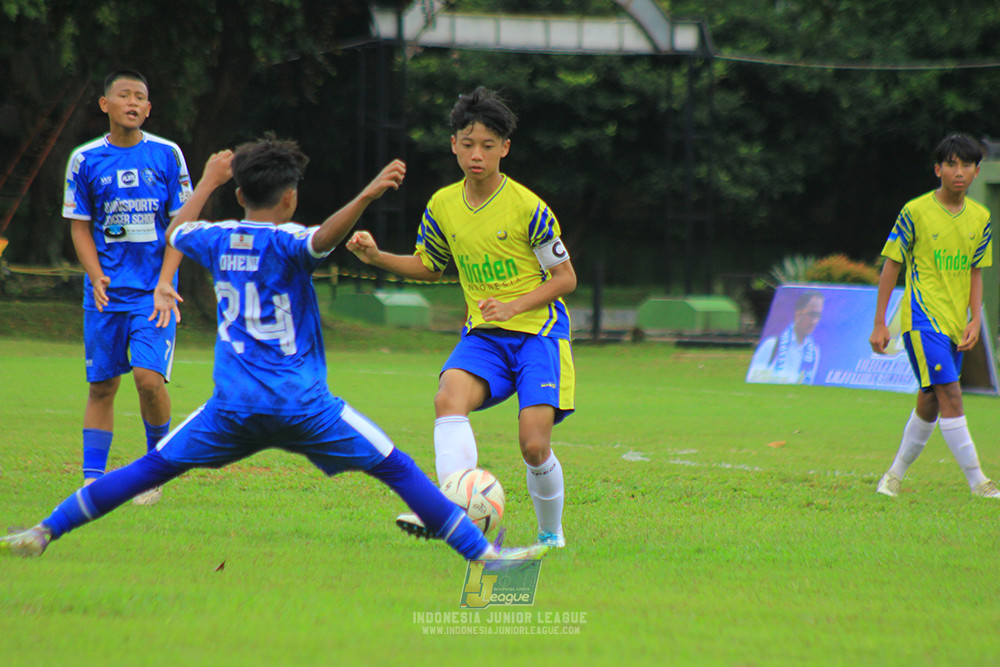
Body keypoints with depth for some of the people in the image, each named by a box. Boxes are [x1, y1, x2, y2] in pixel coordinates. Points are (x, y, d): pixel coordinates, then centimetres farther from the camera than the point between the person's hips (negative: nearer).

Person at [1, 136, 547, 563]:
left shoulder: (217, 239, 9)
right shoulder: (287, 243, -6)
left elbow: (177, 232, 33)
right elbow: (324, 237, -31)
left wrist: (206, 183, 47)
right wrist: (367, 197, -45)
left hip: (232, 404, 4)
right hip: (302, 403, -4)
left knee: (149, 470, 15)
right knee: (397, 469, 0)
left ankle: (45, 532, 11)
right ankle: (482, 552, -5)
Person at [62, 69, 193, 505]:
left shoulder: (167, 155, 1)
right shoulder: (85, 160, 3)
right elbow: (80, 227, 7)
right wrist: (96, 277, -8)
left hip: (154, 292, -1)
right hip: (105, 292, 1)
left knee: (149, 376, -15)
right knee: (101, 385, 2)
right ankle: (92, 478, 7)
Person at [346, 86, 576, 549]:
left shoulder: (527, 208, -12)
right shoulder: (443, 206, 3)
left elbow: (565, 277, -4)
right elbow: (429, 267, 20)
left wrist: (513, 307, -17)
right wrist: (377, 258, 4)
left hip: (538, 330, -4)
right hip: (482, 335, 4)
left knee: (534, 445, -14)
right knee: (449, 397, -28)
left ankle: (551, 536, 11)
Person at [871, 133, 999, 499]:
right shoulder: (915, 212, -7)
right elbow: (891, 265, -3)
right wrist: (879, 324, -4)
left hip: (955, 324, 6)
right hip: (922, 316, -6)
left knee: (930, 403, 10)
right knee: (950, 396, -15)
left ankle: (895, 475, 26)